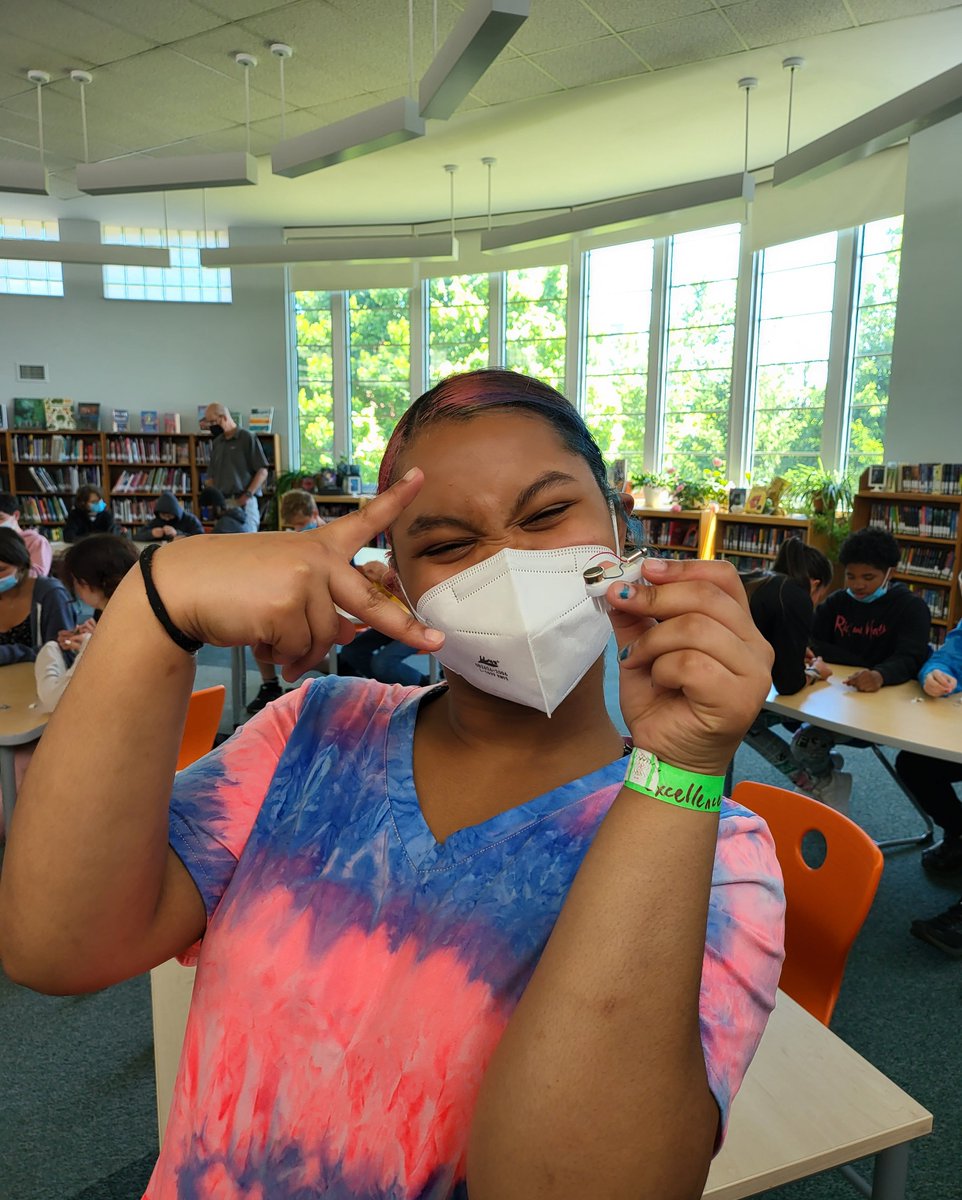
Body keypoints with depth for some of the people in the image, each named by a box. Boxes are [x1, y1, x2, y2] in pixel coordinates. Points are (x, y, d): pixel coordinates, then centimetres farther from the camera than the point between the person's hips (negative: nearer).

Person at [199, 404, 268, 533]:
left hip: (243, 503, -5)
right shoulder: (216, 443, 16)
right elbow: (211, 476, 20)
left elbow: (262, 471, -5)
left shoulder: (248, 439, -1)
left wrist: (247, 495, -13)